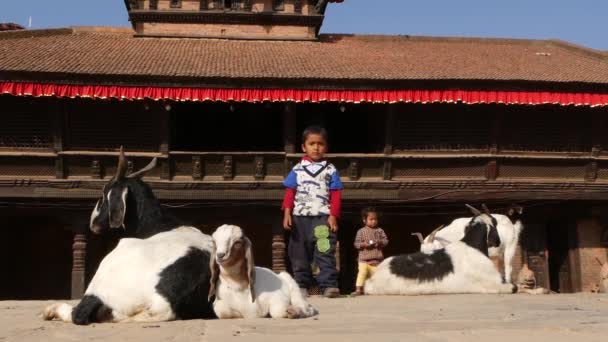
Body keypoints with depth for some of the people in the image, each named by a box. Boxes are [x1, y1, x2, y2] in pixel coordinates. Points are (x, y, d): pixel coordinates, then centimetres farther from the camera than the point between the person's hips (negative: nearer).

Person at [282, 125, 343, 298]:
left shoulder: (330, 170, 5)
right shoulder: (297, 169, 8)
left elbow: (335, 195, 2)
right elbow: (290, 193, 5)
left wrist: (333, 216, -7)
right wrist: (287, 213, -4)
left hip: (323, 217, -2)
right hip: (300, 217, 2)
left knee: (325, 252, -9)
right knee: (299, 253, 8)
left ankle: (329, 285, -9)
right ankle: (301, 285, 17)